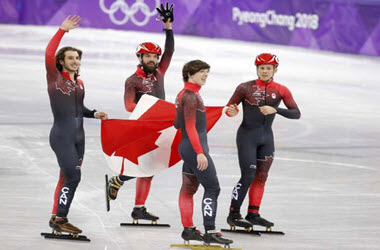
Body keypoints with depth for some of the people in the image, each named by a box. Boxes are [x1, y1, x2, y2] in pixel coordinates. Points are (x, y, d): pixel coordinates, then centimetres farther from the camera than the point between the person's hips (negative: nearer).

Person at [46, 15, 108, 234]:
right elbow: (49, 54, -21)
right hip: (62, 136, -7)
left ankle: (57, 218, 16)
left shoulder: (80, 84, 12)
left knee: (66, 178, 10)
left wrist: (94, 114, 5)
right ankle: (60, 219, -7)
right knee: (73, 177, -14)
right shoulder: (55, 78, -6)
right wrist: (62, 31, -23)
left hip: (78, 137, 7)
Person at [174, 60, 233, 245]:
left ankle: (188, 229, 17)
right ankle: (210, 232, -12)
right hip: (194, 148, -10)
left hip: (186, 147, 10)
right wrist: (200, 152, -24)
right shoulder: (190, 96, -15)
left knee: (189, 188, 12)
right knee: (212, 188, -9)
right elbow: (191, 127, -20)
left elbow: (178, 124, 21)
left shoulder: (183, 94, 15)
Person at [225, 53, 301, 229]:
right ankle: (233, 215, -5)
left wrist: (275, 110, -23)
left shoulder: (281, 91, 0)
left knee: (261, 177, 9)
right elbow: (229, 107, -3)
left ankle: (253, 214, 19)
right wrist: (231, 112, -27)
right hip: (247, 135, -5)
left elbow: (296, 114, -8)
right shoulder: (245, 88, -7)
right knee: (248, 176, -12)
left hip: (266, 138, 5)